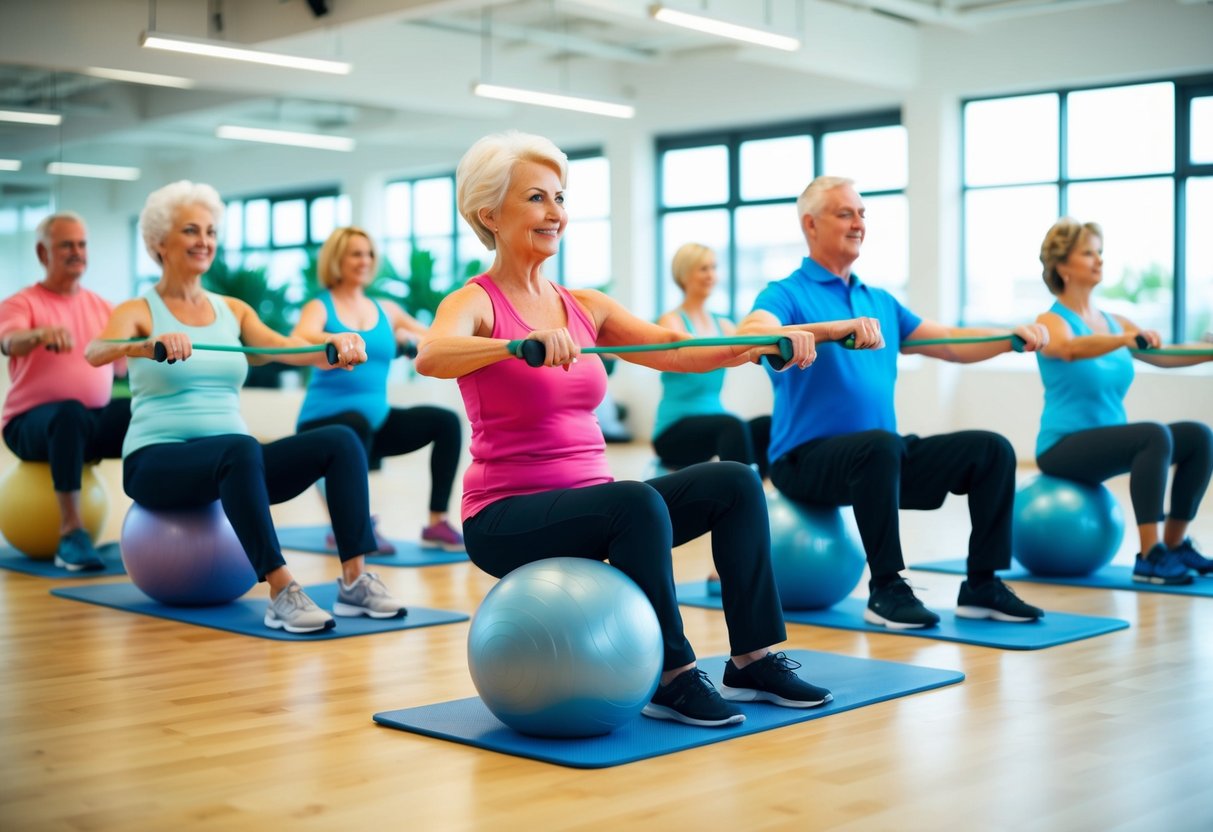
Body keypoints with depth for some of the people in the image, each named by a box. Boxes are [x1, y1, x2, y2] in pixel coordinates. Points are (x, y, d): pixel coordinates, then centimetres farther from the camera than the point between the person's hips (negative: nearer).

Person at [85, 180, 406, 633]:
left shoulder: (233, 310, 14)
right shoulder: (138, 312, 0)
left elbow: (283, 348, -4)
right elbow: (96, 352, -22)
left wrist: (333, 344, -27)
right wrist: (153, 344, -44)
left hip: (230, 461, 5)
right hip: (157, 463, -5)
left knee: (341, 441, -18)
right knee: (240, 448, -38)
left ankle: (354, 580, -21)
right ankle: (282, 593, -38)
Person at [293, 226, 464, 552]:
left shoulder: (386, 311, 13)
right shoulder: (320, 307, -1)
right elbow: (300, 340, -24)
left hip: (376, 418, 5)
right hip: (325, 423, -5)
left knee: (446, 421, -14)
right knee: (357, 424, -38)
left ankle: (438, 522, -12)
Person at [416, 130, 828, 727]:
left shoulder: (585, 306, 11)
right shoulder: (475, 303, -8)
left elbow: (677, 352, 2)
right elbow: (430, 357, -31)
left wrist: (763, 342, -14)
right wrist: (526, 342, -48)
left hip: (592, 505, 7)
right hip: (506, 519, -7)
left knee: (732, 482, -9)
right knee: (637, 501, -33)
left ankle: (752, 660, -3)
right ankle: (672, 678, -18)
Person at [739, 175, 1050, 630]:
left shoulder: (880, 301, 19)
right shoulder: (786, 294, -4)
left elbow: (952, 343, 18)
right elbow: (751, 333, -27)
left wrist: (1015, 336, 1)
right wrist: (835, 329, -41)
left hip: (878, 454, 7)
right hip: (809, 457, -7)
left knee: (991, 449, -8)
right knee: (880, 444, -38)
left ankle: (982, 585, -2)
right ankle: (886, 589, -24)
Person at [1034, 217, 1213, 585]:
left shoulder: (1114, 321, 12)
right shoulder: (1051, 321, -9)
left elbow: (1166, 355, 4)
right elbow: (1070, 349, -32)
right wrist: (1126, 339, -47)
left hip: (1105, 444, 7)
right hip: (1064, 448, -7)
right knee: (1154, 435, -30)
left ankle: (1175, 543, 2)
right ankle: (1150, 557, -28)